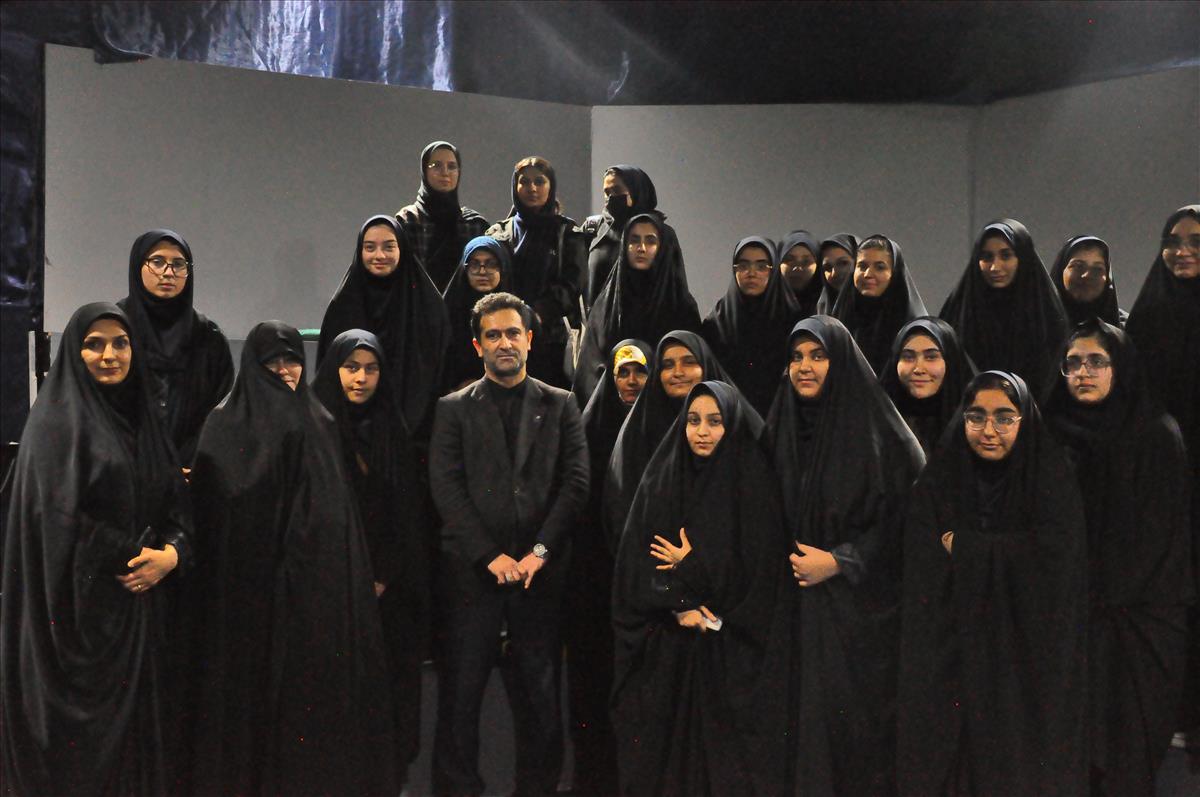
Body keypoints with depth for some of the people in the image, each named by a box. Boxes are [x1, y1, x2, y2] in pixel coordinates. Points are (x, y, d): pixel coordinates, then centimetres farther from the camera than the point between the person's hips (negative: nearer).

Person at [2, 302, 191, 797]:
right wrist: (136, 553, -11)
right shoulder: (58, 419, -5)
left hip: (142, 605, 6)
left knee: (139, 725, 6)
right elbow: (59, 516, -14)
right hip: (82, 603, -6)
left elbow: (177, 502, 11)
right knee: (85, 741, -1)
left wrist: (171, 554, -8)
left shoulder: (141, 417, 13)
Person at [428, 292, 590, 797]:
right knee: (461, 691, -1)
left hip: (540, 571, 1)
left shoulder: (560, 406, 12)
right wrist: (490, 555, -10)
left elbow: (575, 484, 3)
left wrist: (539, 552, -7)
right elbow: (446, 489, -1)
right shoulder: (454, 409, 9)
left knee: (540, 693, 4)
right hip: (473, 571, -1)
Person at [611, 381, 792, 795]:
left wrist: (690, 566, -8)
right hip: (665, 647, 2)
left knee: (726, 745, 1)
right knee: (664, 741, 5)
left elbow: (761, 567, -8)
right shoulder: (659, 483, 4)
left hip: (730, 651, -2)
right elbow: (635, 562, -1)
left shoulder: (754, 485, -3)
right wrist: (679, 605, -15)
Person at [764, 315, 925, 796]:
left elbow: (905, 514, -8)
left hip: (864, 604, -3)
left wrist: (839, 562, -13)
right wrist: (793, 560, 0)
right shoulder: (782, 429, 8)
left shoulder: (875, 428, -6)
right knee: (812, 713, 3)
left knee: (863, 716, -2)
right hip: (805, 608, 4)